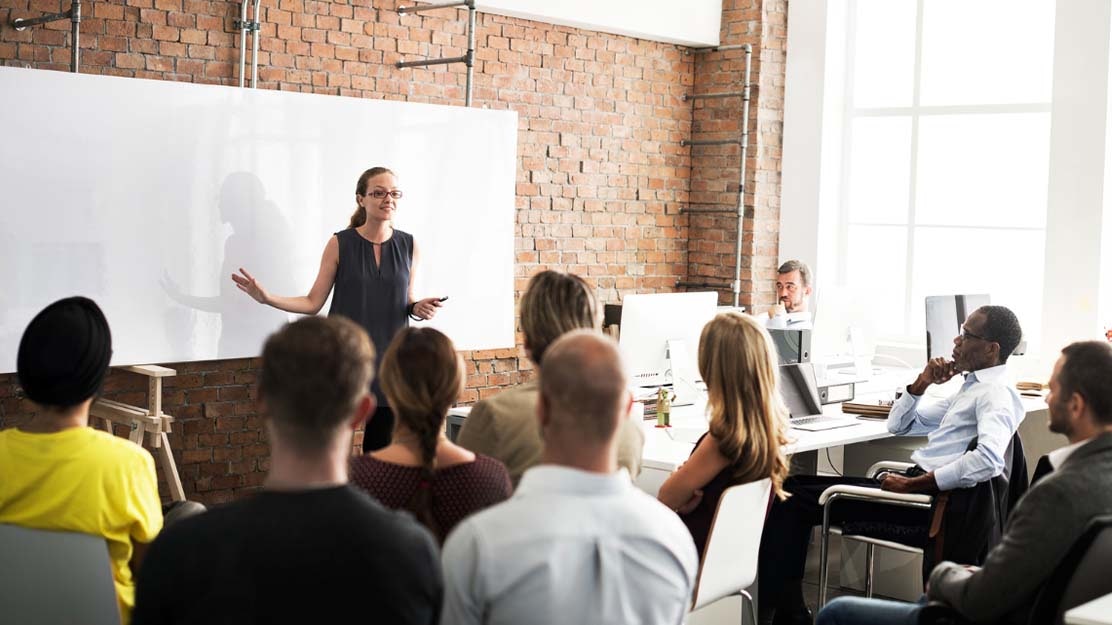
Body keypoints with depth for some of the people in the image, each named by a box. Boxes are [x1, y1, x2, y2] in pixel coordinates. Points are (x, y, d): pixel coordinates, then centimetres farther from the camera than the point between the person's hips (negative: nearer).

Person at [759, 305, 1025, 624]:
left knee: (793, 501, -12)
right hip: (915, 483, 10)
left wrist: (912, 484, -25)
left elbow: (988, 460, -30)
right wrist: (923, 382, 8)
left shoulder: (995, 394, -10)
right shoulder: (971, 387, 20)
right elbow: (898, 425, 26)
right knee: (794, 486, 6)